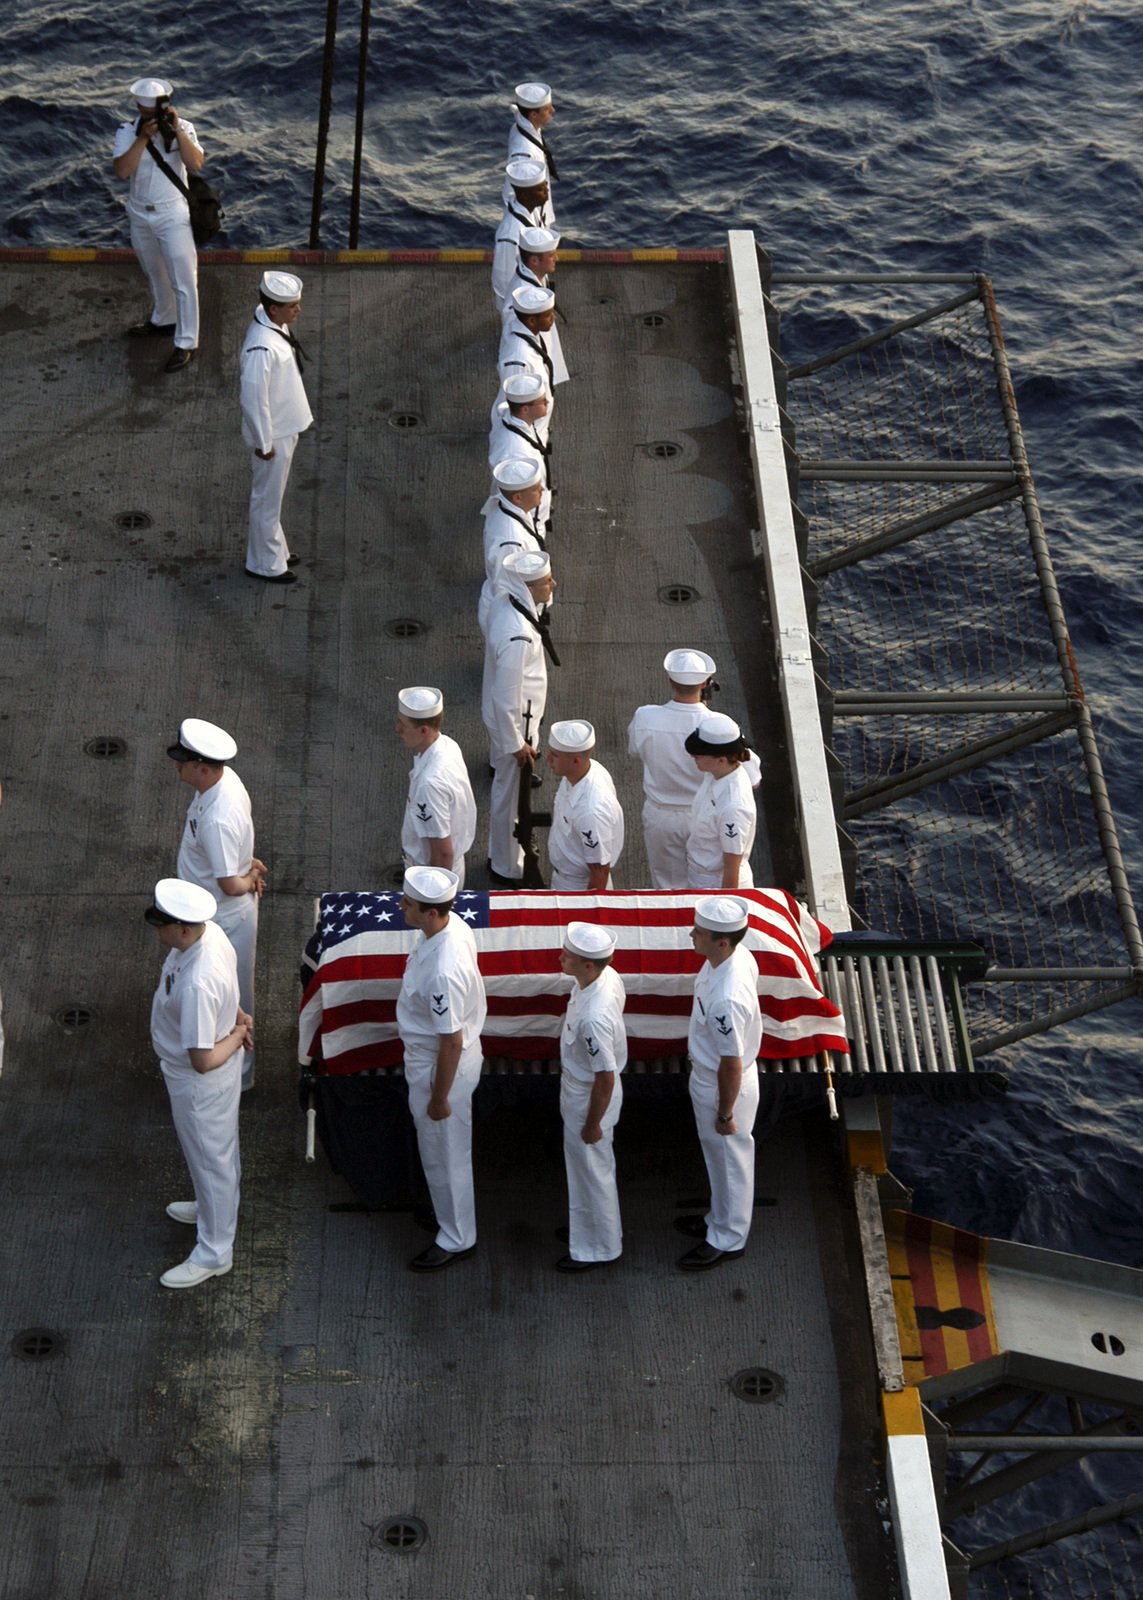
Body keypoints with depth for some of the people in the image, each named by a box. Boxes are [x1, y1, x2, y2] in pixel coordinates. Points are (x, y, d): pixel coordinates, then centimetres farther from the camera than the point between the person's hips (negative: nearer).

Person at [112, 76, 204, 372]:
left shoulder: (183, 129, -10)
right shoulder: (127, 132, -7)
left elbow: (196, 164, -25)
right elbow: (121, 171, -21)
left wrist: (176, 131, -29)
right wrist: (143, 138, -26)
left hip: (173, 215, -4)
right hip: (139, 214, 4)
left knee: (183, 281, -3)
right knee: (154, 274, 23)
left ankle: (186, 343, 4)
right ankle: (163, 321, 46)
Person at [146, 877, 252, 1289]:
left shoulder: (197, 984, -41)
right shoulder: (209, 931, -14)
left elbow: (203, 1060, -33)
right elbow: (226, 986, 9)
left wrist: (237, 1035, -18)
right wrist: (237, 1016, 3)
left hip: (200, 1082, -9)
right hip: (206, 1076, 9)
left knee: (210, 1158, 12)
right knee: (215, 1150, 31)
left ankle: (214, 1253, 32)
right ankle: (213, 1207, 56)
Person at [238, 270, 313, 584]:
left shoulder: (276, 324, -3)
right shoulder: (262, 348, -33)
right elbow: (253, 398, -28)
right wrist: (263, 443, -19)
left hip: (285, 427, 9)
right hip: (274, 434, -9)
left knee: (272, 496, 25)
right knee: (267, 499, 8)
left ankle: (275, 550, 42)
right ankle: (265, 564, 24)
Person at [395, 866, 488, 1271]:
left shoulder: (442, 973, -39)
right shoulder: (452, 925, -11)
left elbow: (451, 1042, -29)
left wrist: (439, 1097, -17)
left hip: (441, 1066, -9)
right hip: (427, 1053, 9)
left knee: (444, 1151, 12)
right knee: (448, 1148, 30)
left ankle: (456, 1239, 32)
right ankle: (459, 1206, 53)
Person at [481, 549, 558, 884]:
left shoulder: (504, 602, -10)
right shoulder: (517, 638, -37)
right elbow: (507, 699, -28)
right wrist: (516, 743, -18)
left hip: (502, 715, 9)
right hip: (513, 721, -9)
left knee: (506, 790, 27)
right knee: (512, 794, 12)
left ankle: (501, 854, 49)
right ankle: (507, 869, 33)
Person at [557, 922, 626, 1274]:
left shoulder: (593, 1018, -40)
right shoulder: (607, 976, -13)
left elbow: (605, 1079, -29)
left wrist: (593, 1124, -15)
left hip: (588, 1098, -9)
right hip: (579, 1084, 9)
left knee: (591, 1171, 13)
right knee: (594, 1166, 28)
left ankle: (599, 1249, 35)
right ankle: (603, 1227, 50)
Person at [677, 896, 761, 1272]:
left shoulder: (726, 999, -40)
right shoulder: (737, 956, -12)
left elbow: (732, 1064, -28)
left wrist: (725, 1114, -15)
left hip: (722, 1087, -9)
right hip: (707, 1076, 9)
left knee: (729, 1160, 15)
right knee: (719, 1157, 28)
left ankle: (727, 1240, 37)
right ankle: (721, 1219, 51)